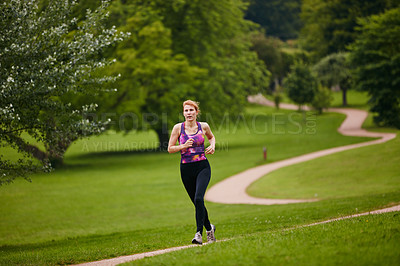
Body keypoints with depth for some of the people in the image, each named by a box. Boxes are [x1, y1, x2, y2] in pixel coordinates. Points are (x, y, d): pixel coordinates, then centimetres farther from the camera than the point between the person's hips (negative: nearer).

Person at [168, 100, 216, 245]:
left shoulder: (203, 126, 2)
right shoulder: (178, 128, -1)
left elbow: (211, 137, 24)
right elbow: (170, 149, 2)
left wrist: (212, 146, 4)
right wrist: (184, 146, -14)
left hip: (202, 167, -2)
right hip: (186, 169, 2)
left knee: (198, 198, -22)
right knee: (196, 202, 9)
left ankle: (199, 233, -21)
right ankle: (209, 228, 34)